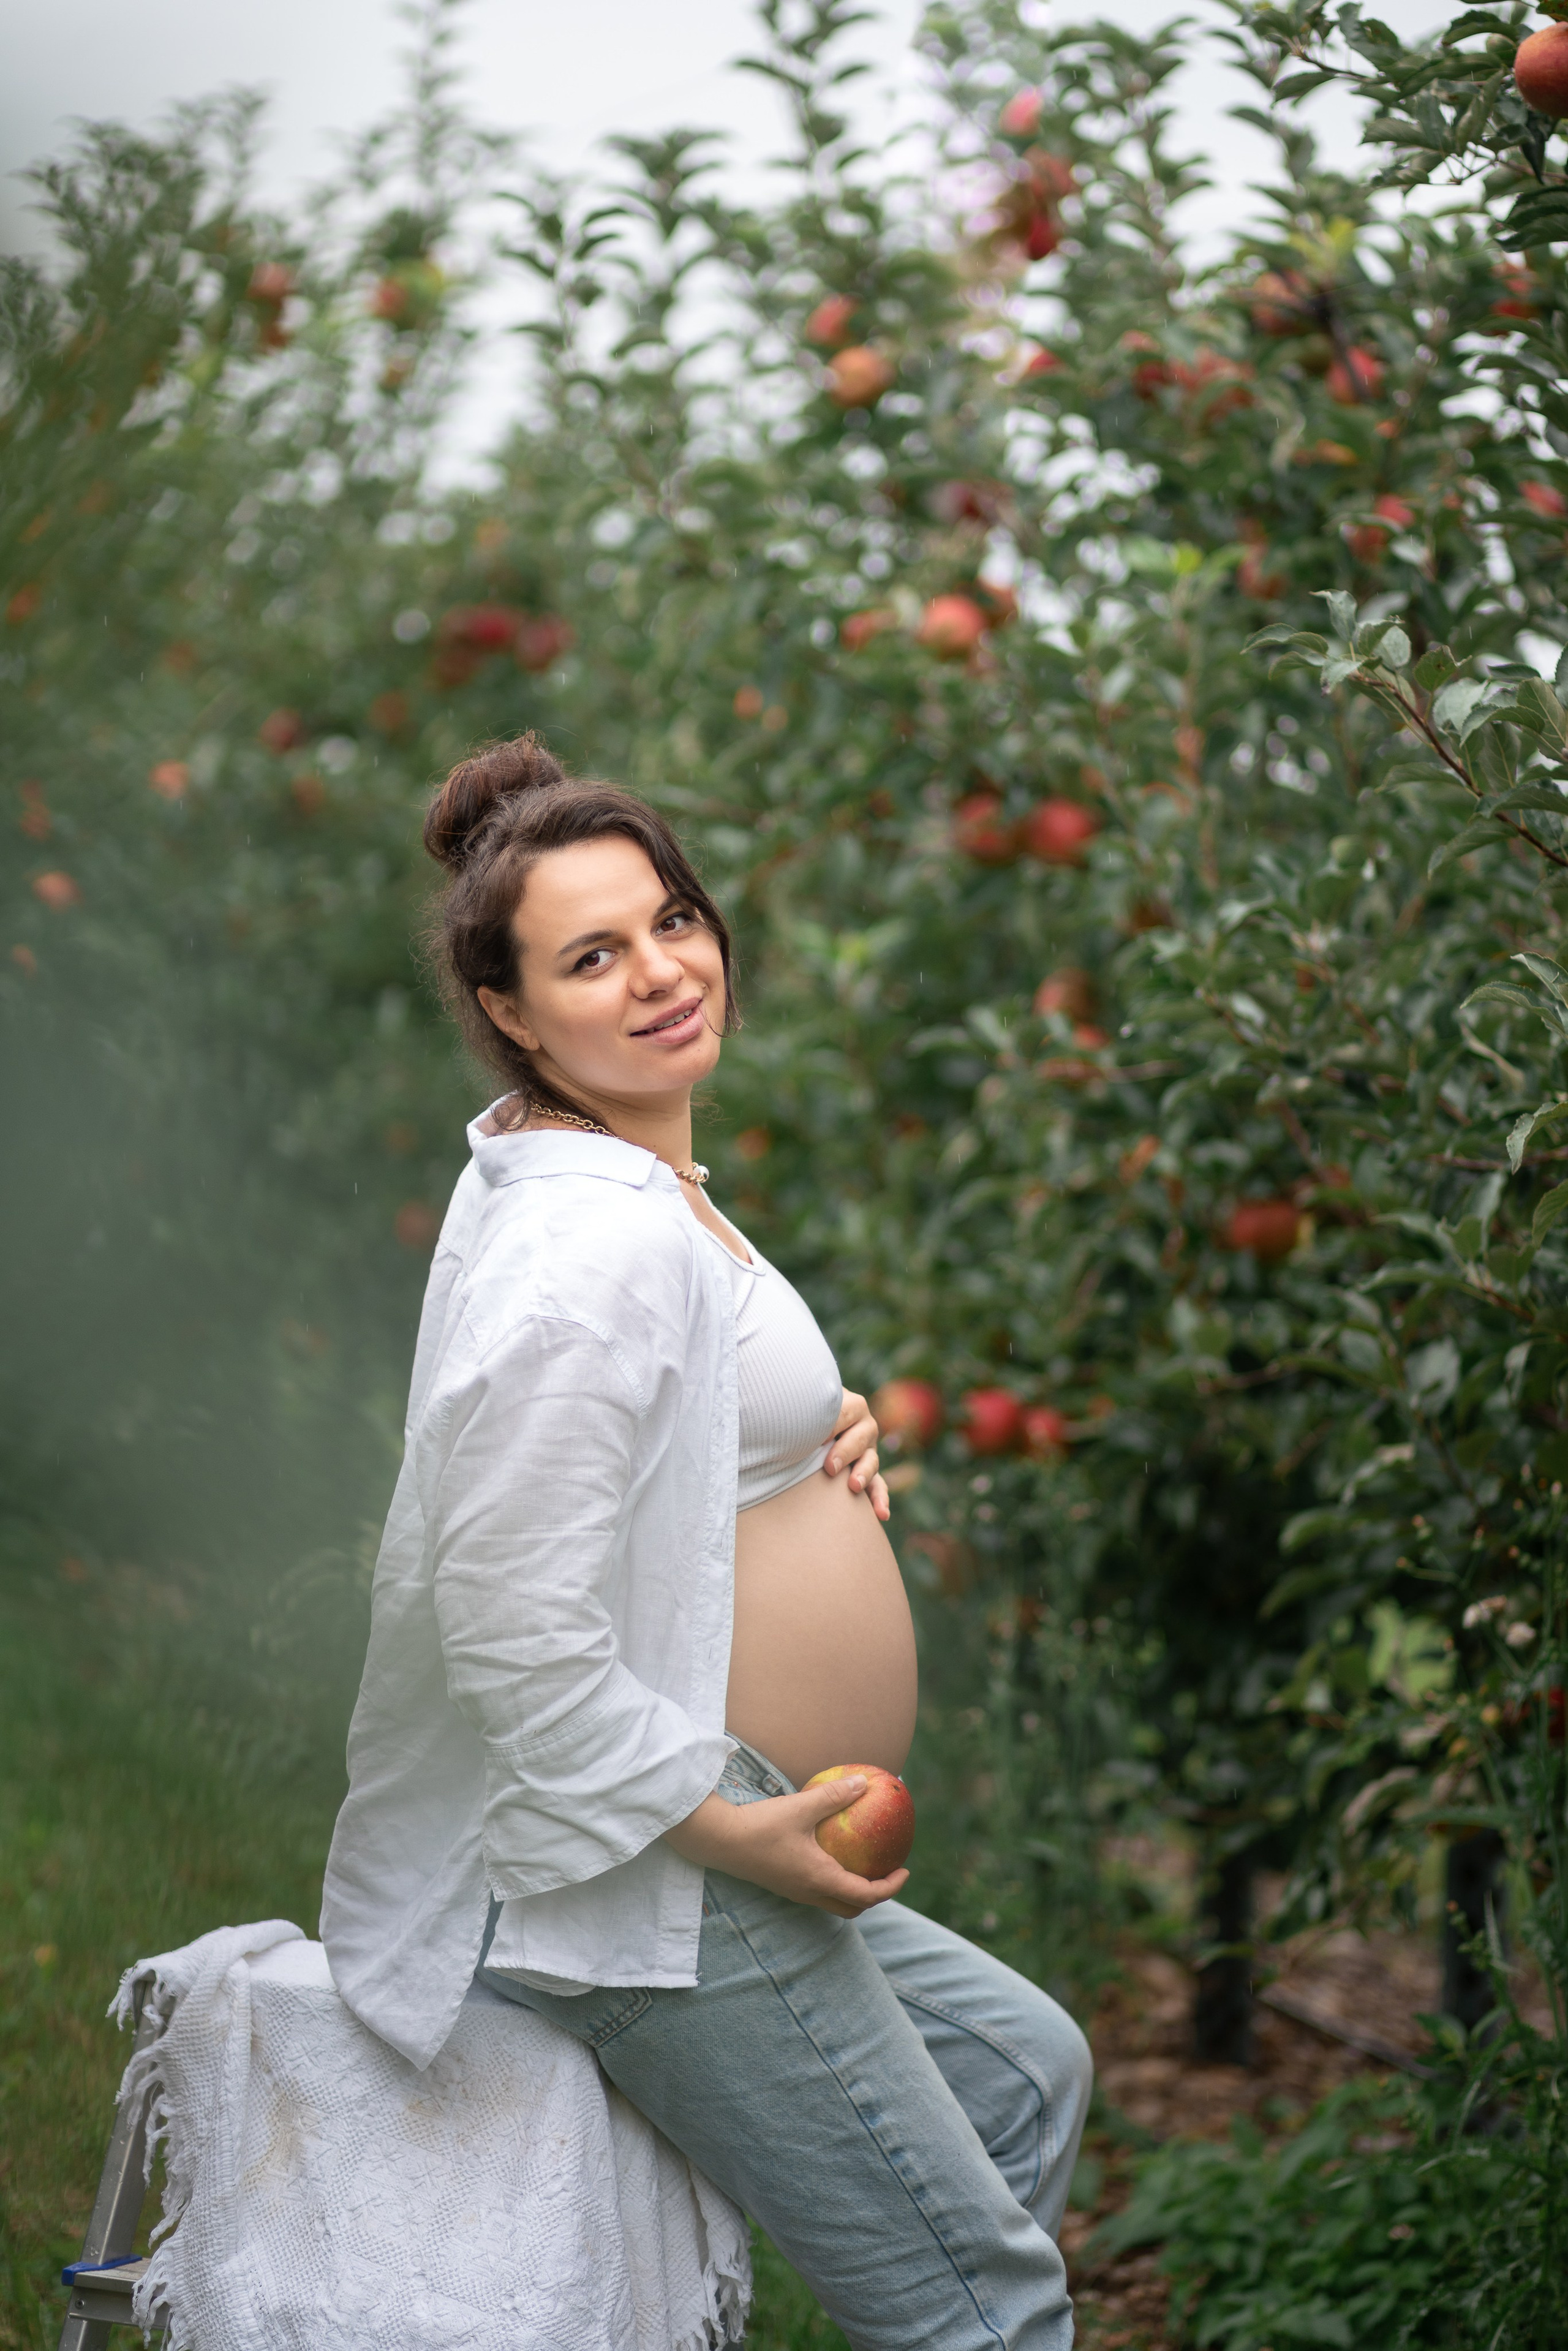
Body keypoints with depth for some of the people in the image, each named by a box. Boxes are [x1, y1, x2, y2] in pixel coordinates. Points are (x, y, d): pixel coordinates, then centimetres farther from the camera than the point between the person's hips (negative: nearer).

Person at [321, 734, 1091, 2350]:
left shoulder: (629, 1181, 10)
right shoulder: (587, 1249, -23)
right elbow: (516, 1633, -27)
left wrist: (816, 1446, 7)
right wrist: (740, 1830, -21)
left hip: (701, 1847, 11)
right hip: (648, 1881, -11)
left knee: (1024, 2071, 26)